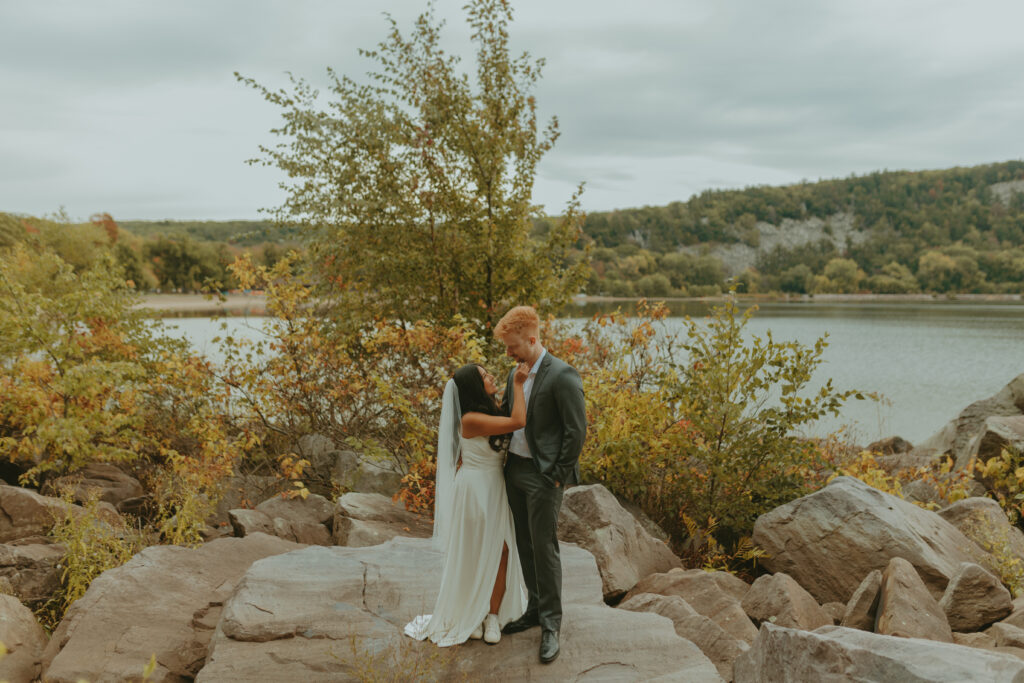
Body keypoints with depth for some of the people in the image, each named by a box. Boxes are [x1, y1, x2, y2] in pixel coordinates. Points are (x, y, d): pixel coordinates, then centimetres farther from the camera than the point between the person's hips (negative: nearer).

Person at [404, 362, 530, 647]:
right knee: (473, 555, 7)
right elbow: (518, 421, -27)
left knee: (502, 551, 5)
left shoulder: (489, 412, 8)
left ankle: (493, 616, 16)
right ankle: (467, 616, 24)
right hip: (475, 490, -8)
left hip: (495, 490, 8)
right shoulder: (471, 420, -22)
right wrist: (518, 385, -18)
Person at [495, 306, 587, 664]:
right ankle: (536, 607, 32)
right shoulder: (516, 373, 9)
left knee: (544, 547, -1)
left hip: (544, 474, -8)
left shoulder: (562, 375, -16)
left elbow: (576, 430, -16)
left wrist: (559, 475, -15)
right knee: (524, 544, 16)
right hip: (515, 469, 8)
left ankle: (551, 624, 12)